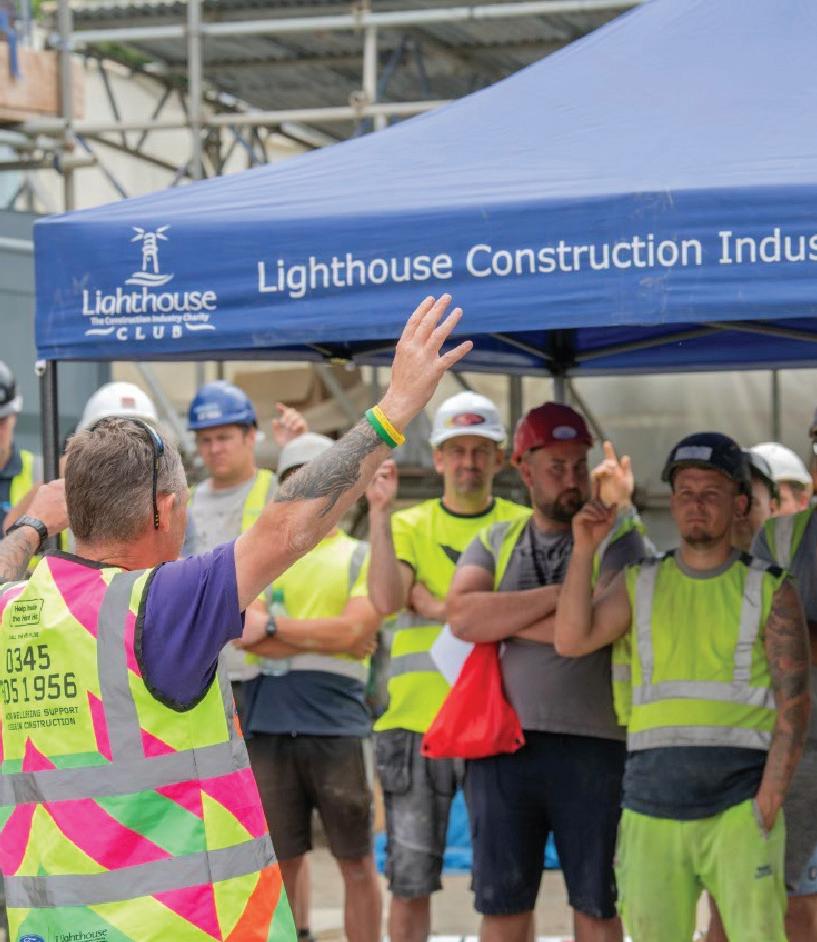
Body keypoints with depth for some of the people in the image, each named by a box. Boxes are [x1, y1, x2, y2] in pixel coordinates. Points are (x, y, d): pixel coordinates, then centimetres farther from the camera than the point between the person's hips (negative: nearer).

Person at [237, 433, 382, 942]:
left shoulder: (361, 556, 8)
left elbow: (353, 629, -8)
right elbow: (246, 634, -4)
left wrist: (274, 625, -5)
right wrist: (327, 638, -10)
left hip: (340, 727, -2)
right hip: (269, 727, 2)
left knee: (356, 861, 3)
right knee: (281, 861, 6)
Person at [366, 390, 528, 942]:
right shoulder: (410, 526, 10)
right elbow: (386, 600, -9)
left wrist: (439, 607, -12)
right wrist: (380, 514, -14)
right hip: (416, 719, 1)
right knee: (410, 881, 5)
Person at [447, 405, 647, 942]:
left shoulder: (617, 536, 2)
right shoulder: (495, 542, 12)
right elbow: (462, 616, -7)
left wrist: (502, 621, -4)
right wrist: (558, 596, -11)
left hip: (593, 742, -3)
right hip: (501, 741, 3)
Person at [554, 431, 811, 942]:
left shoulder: (771, 591, 4)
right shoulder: (639, 585, 13)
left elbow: (794, 702, -2)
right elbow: (572, 641, -2)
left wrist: (768, 804, -11)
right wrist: (585, 549, -8)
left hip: (739, 810, -3)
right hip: (651, 811, 3)